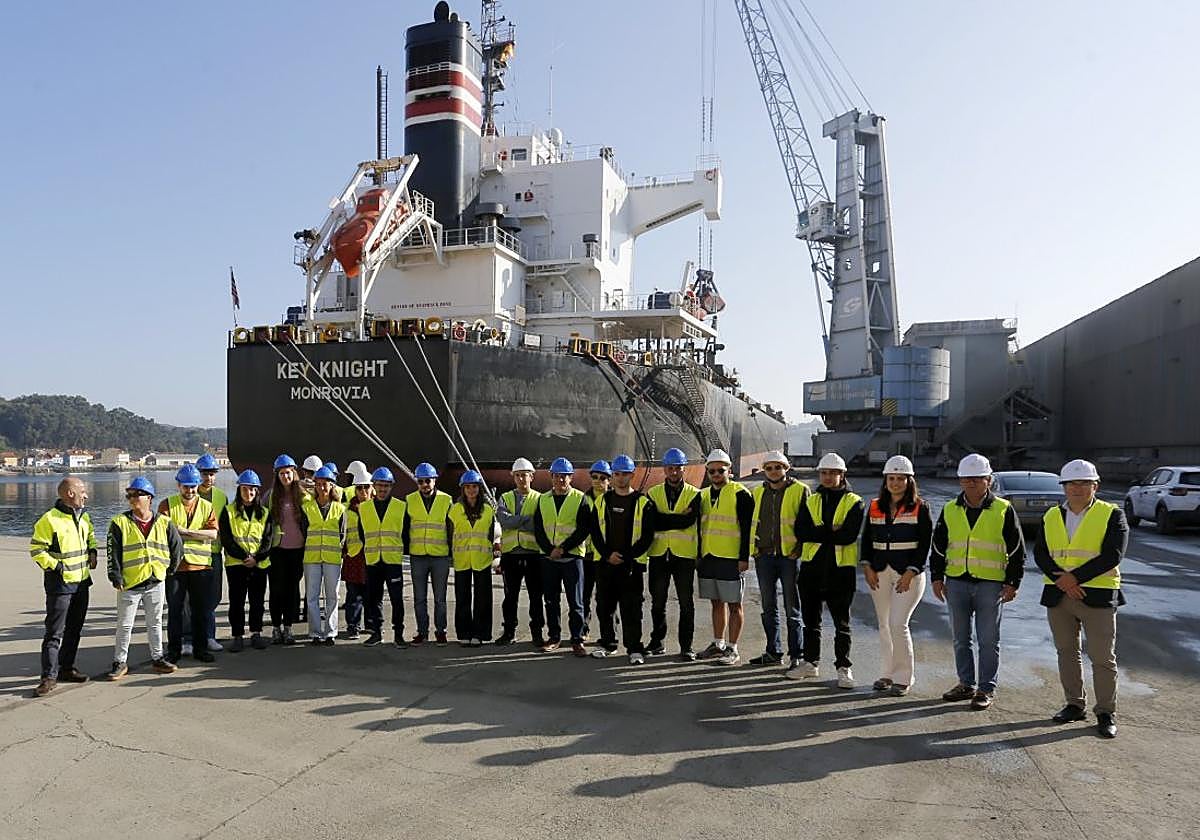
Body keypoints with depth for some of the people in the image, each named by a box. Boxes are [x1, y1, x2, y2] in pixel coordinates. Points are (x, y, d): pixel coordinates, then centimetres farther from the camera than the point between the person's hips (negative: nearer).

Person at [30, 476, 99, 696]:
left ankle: (66, 668, 26)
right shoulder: (49, 520, -16)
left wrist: (92, 551, 11)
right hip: (60, 585, -8)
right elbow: (36, 550, -13)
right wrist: (56, 566, -19)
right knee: (54, 632, -5)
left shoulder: (83, 516, 8)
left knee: (75, 629, 15)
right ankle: (49, 676, 0)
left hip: (82, 582, 8)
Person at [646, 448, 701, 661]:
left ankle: (686, 646, 11)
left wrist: (664, 520, -11)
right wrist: (678, 519, -13)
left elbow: (690, 521, -14)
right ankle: (656, 643, 25)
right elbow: (653, 522, -8)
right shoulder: (653, 493, 7)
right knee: (657, 602, 11)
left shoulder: (694, 494, 2)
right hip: (658, 553, 2)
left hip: (684, 554, -2)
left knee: (686, 602, 2)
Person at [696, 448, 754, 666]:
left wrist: (744, 558, -14)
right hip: (708, 558, 7)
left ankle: (732, 649, 8)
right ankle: (718, 644, 25)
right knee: (717, 603, 15)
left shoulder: (740, 494, -7)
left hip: (731, 559, -6)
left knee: (734, 605, 1)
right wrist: (698, 556, 16)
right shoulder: (703, 495, 13)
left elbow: (747, 528, -10)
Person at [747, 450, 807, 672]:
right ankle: (773, 652, 24)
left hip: (789, 556, -5)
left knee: (792, 610, 3)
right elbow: (752, 521, 20)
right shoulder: (758, 492, 12)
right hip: (764, 556, 5)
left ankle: (796, 655, 11)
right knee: (769, 608, 13)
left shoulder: (800, 490, -4)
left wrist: (800, 550, -11)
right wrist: (754, 548, 11)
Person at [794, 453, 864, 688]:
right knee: (810, 619, 13)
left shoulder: (853, 502, -1)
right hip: (812, 566, 4)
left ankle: (843, 667, 14)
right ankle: (810, 662, 26)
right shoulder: (811, 501, 10)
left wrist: (820, 533, -11)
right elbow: (803, 532, -5)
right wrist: (833, 532, -13)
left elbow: (849, 535, -16)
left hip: (841, 568, -4)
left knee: (842, 622, 4)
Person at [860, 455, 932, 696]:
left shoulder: (919, 508, -3)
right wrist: (867, 567, 0)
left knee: (898, 624, -9)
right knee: (884, 625, 11)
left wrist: (910, 573, -13)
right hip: (879, 572, 5)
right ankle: (886, 673, 22)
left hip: (908, 573, -5)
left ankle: (903, 678, 5)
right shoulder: (875, 507, 9)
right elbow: (866, 538, 11)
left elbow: (925, 544, -6)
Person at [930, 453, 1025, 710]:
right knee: (960, 638, 12)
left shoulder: (1003, 510, -2)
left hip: (991, 583, -3)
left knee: (988, 640, 4)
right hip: (956, 582, 4)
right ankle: (966, 684, 25)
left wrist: (1012, 583, -4)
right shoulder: (950, 510, 7)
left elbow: (1017, 550, 0)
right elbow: (938, 546, 12)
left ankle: (986, 689, 15)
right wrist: (937, 577, 7)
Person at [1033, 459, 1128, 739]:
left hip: (1098, 596, -4)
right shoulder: (1051, 516, 8)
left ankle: (1106, 713, 14)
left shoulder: (1112, 515, -3)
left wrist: (1074, 577, -17)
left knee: (1102, 657, 1)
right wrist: (1060, 578, -15)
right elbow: (1040, 553, 1)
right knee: (1067, 653, 12)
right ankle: (1075, 705, 25)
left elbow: (1112, 555, -13)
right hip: (1058, 596, 4)